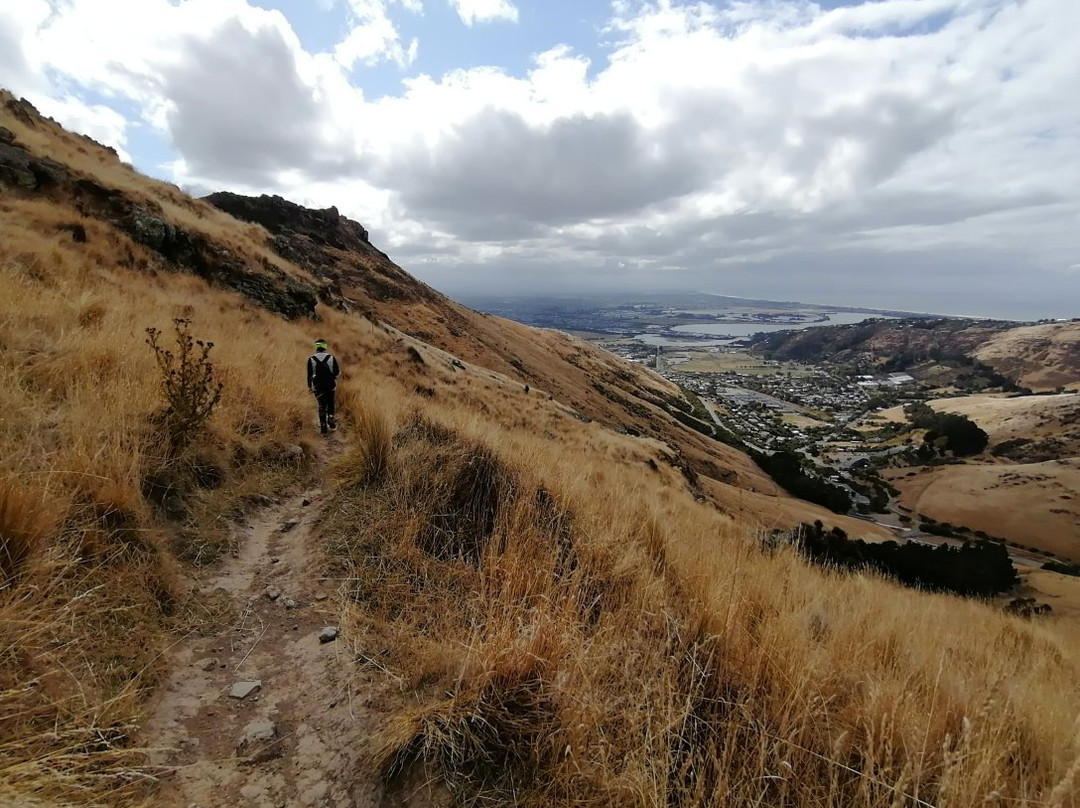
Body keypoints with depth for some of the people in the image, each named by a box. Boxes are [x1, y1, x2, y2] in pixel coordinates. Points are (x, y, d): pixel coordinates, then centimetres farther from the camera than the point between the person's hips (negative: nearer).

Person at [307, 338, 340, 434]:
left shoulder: (311, 359, -6)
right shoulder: (331, 357, -7)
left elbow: (309, 374, -2)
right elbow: (337, 371, -2)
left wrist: (309, 386, 8)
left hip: (318, 385, 0)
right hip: (330, 385, 0)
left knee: (321, 405, 8)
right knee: (330, 403, 19)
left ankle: (323, 426, 6)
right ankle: (330, 418, 3)